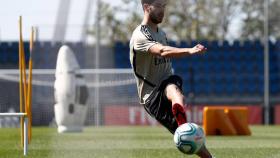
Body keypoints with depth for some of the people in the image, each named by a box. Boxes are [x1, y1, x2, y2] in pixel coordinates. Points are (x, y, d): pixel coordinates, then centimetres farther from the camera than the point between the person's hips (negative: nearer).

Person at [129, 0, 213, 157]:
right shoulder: (139, 36, -12)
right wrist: (189, 51, -48)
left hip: (168, 86, 4)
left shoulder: (161, 33, 19)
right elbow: (163, 51, -32)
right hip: (152, 97, -4)